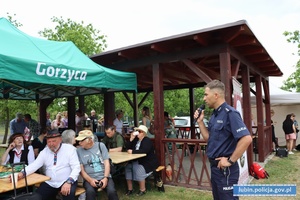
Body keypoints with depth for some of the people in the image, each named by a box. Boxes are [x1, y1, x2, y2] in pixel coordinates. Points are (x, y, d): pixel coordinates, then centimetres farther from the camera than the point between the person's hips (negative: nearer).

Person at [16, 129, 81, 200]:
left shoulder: (69, 149, -6)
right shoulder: (44, 152, 8)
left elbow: (76, 167, -12)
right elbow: (34, 165, 1)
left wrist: (69, 182, -26)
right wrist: (22, 173, -19)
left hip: (66, 182, -5)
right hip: (49, 183, 5)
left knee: (69, 194, -32)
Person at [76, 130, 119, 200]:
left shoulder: (100, 145, 3)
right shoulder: (79, 151, 2)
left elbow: (107, 163, 1)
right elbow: (81, 169, 0)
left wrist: (105, 178, -12)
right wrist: (90, 180, -15)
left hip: (104, 177, 1)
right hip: (89, 179, 0)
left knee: (112, 191, -28)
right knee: (90, 192, -33)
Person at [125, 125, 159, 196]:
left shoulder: (147, 140, -12)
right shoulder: (136, 139, 11)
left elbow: (144, 151, -29)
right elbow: (128, 148, 6)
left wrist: (132, 151, -26)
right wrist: (131, 139, -7)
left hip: (148, 162, -7)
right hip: (136, 161, 7)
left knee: (138, 169, -31)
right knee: (127, 167, -16)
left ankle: (142, 190, -11)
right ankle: (130, 189, -6)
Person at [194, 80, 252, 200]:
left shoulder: (229, 113, -18)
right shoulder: (215, 114, 9)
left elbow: (246, 139, -27)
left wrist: (231, 161, -21)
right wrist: (200, 121, 4)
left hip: (225, 169, -9)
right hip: (215, 166, 9)